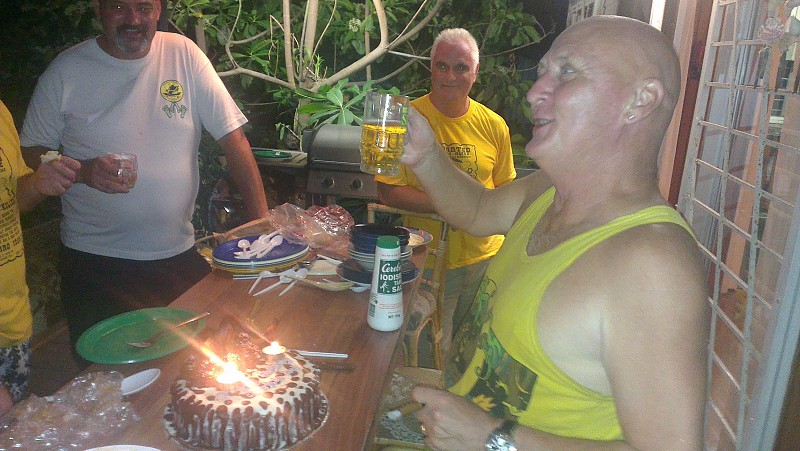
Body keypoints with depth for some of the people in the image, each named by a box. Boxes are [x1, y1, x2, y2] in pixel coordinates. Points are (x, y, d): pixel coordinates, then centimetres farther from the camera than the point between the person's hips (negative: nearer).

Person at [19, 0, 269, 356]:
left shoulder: (183, 54, -2)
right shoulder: (65, 71, -1)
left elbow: (234, 139, -4)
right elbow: (30, 153, 7)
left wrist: (264, 223, -11)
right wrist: (82, 170, -16)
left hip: (179, 255, 1)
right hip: (95, 261, 0)